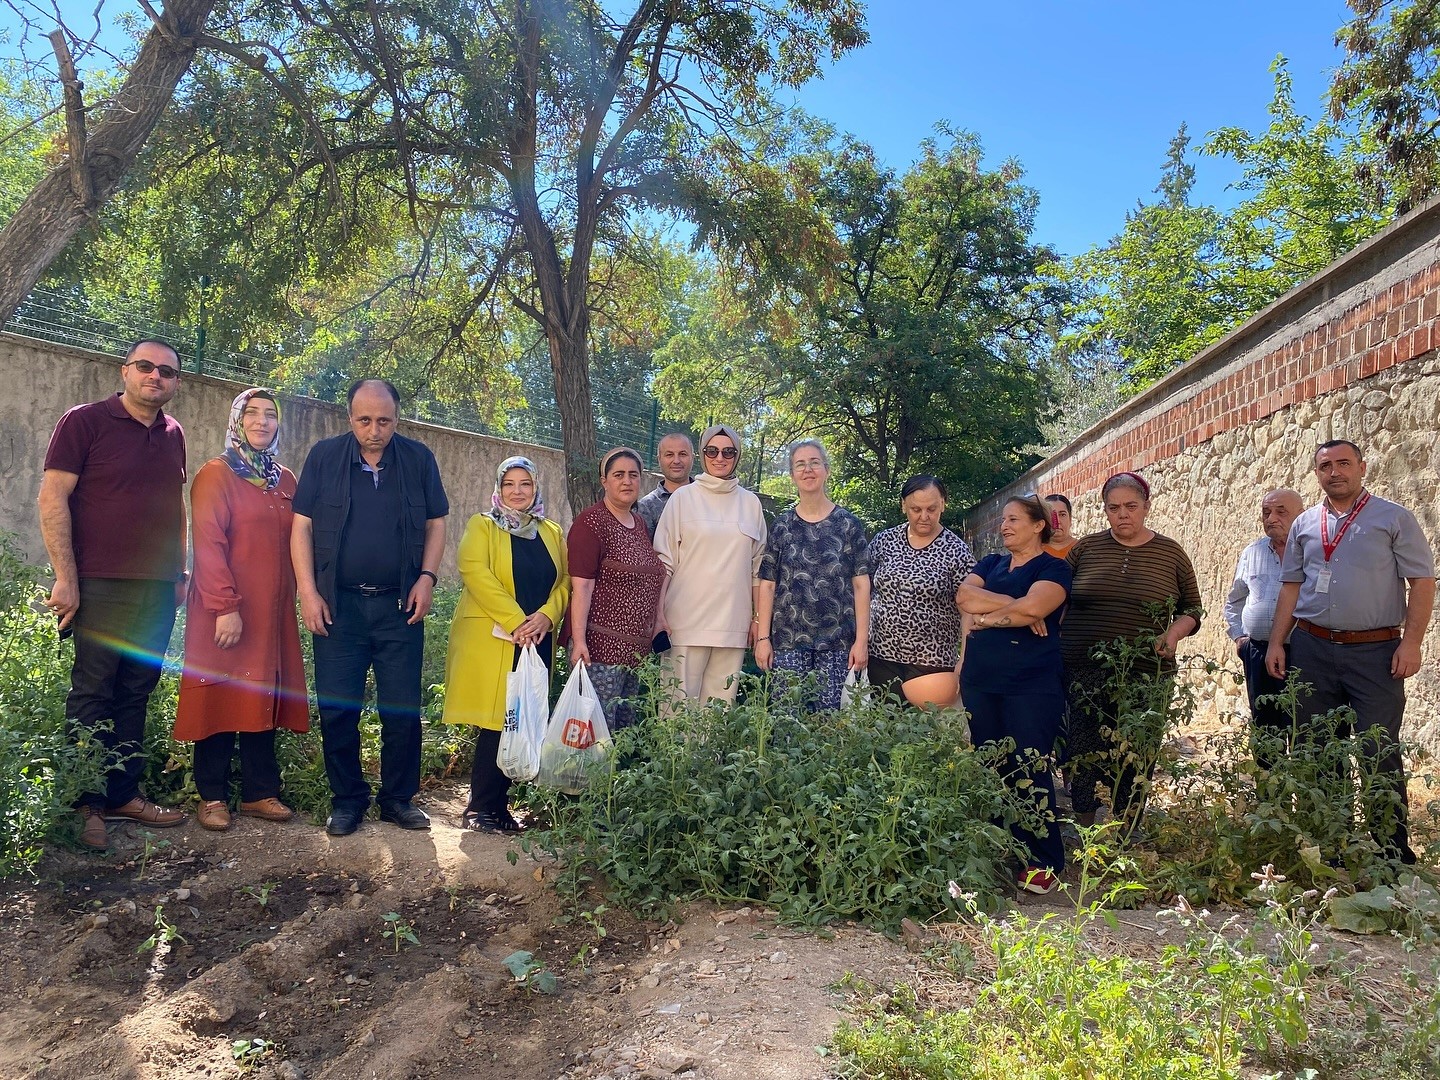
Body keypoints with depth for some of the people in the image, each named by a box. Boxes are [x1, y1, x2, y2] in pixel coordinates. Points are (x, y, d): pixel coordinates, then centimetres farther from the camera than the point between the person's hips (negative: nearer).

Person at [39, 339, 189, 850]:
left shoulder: (172, 435, 12)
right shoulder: (85, 421, -4)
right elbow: (52, 498, -8)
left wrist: (180, 571, 14)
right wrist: (65, 577, -13)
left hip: (158, 590, 5)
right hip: (100, 586, -5)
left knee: (135, 694, 11)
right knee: (92, 694, 1)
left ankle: (125, 792, 20)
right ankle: (87, 804, 12)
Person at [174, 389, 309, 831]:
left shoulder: (285, 480, 14)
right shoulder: (216, 474, -4)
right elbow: (207, 544, -12)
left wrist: (293, 595, 10)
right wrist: (225, 606, -18)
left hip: (273, 612, 5)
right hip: (226, 611, -5)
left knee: (264, 699, 7)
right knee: (222, 698, 1)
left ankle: (260, 793, 14)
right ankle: (212, 797, 11)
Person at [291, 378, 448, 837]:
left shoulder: (418, 459, 4)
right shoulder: (324, 456, 2)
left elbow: (436, 524, 9)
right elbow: (302, 526, 2)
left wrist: (427, 577, -4)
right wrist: (308, 592, -6)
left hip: (400, 605, 1)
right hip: (337, 605, 0)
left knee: (403, 708, 4)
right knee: (337, 709, 2)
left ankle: (398, 798, 18)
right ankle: (347, 799, 18)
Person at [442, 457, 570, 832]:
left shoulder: (552, 533, 18)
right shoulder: (482, 526, 5)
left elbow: (565, 582, 10)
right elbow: (475, 572, -11)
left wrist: (546, 616, -10)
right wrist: (514, 621, -19)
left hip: (537, 643, 4)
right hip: (492, 642, -4)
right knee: (496, 724, -8)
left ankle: (499, 806, 12)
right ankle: (481, 809, 1)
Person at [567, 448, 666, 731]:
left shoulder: (640, 522, 16)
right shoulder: (591, 522, -7)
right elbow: (581, 585, -14)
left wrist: (659, 621, 16)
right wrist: (578, 640, -19)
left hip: (636, 645, 8)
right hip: (601, 644, -8)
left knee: (626, 727, 10)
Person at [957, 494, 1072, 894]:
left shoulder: (1054, 568, 2)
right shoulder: (990, 564, 19)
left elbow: (1034, 606, -17)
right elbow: (965, 595, -1)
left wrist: (986, 617, -4)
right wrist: (1013, 605, -10)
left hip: (1032, 685, -5)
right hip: (980, 681, 6)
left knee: (1028, 771, -6)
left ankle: (1044, 862, 3)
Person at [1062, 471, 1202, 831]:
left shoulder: (1170, 553, 6)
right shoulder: (1085, 548, 6)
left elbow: (1191, 609, 12)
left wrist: (1174, 631, -9)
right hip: (1084, 675, 0)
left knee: (1134, 766, 5)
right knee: (1081, 761, -3)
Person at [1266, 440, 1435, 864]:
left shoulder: (1394, 518, 2)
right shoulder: (1305, 525, 12)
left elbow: (1422, 582, -2)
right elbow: (1291, 587, 14)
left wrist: (1411, 642, -11)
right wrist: (1276, 642, 7)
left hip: (1375, 652, -4)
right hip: (1313, 649, 4)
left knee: (1380, 753, -4)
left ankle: (1393, 851, 6)